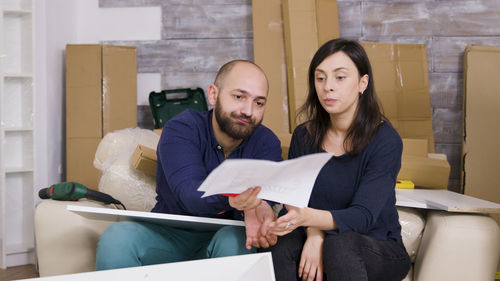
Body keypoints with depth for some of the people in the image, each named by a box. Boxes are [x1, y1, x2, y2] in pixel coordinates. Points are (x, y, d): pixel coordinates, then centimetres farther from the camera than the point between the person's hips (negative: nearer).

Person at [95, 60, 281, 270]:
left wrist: (255, 208, -46)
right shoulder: (180, 129, -11)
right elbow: (189, 190, -28)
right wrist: (229, 196, -51)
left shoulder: (266, 143, -2)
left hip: (224, 235, 2)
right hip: (170, 234, -1)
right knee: (115, 239, -30)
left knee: (237, 240, -34)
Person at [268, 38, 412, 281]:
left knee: (341, 244, -35)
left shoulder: (386, 141, -12)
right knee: (284, 244, -29)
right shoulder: (303, 136, 2)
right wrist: (314, 234, -23)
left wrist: (307, 217, -40)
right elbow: (296, 199, 0)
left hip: (380, 251, -3)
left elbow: (363, 215, -22)